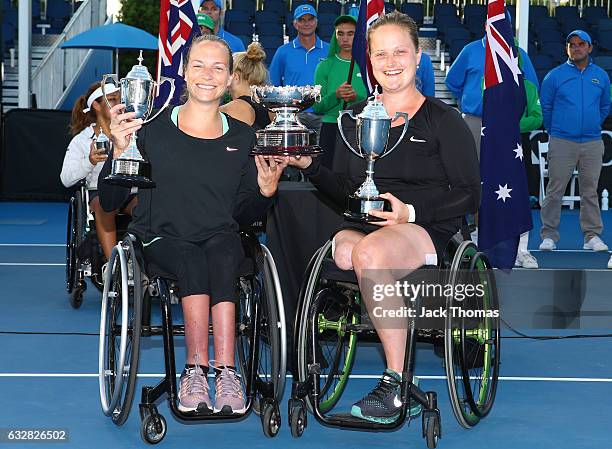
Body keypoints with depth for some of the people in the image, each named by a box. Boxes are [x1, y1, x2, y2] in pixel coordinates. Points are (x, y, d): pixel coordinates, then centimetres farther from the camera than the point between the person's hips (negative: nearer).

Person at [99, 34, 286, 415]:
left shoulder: (243, 138, 13)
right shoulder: (154, 128, 4)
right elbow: (109, 202, 0)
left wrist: (266, 191, -4)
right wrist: (121, 150, -15)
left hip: (220, 238, 2)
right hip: (161, 238, -1)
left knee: (223, 257, -34)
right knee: (193, 261, -35)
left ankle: (197, 373, -39)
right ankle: (225, 372, -36)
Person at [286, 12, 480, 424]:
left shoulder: (443, 120, 5)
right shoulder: (357, 118, 20)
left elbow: (470, 195, -1)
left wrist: (412, 212, -14)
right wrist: (310, 166, 3)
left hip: (426, 230, -4)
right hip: (362, 225, 4)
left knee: (370, 251, -38)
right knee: (346, 250, -34)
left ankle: (393, 383, -31)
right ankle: (396, 373, -27)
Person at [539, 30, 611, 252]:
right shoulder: (554, 76, 1)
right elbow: (545, 107, 10)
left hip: (592, 144, 2)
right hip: (562, 143, -2)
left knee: (590, 191, 5)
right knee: (555, 190, -3)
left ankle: (592, 235, 11)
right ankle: (549, 235, 3)